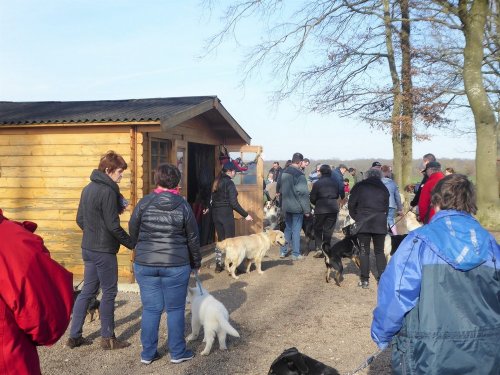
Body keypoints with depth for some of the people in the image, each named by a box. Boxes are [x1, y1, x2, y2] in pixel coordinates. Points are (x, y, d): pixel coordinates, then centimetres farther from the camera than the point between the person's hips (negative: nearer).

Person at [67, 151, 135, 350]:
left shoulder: (88, 189, 10)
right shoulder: (108, 192, -18)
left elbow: (80, 219, 15)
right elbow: (113, 226, -19)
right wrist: (132, 243, -9)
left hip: (88, 248, 9)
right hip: (104, 250, -8)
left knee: (88, 290, 15)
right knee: (109, 292, 4)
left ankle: (74, 336, 20)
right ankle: (108, 338, 14)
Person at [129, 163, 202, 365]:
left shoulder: (144, 203, -3)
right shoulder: (183, 205, -5)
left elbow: (133, 231, 6)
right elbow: (193, 238, 0)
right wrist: (196, 263, 14)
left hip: (145, 265, 2)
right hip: (176, 266, -1)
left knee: (151, 309, 11)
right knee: (175, 309, 11)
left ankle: (148, 353, 20)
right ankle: (177, 352, 20)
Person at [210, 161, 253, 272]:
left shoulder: (216, 182, 9)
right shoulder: (229, 183, -14)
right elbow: (234, 203, -18)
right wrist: (245, 215, -15)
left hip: (215, 213, 7)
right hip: (226, 214, -7)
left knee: (220, 239, 16)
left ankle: (218, 265, 18)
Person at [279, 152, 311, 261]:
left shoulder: (284, 173, 6)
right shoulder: (299, 175, -17)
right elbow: (303, 193, -18)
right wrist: (307, 209, -13)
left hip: (286, 206, 7)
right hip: (297, 207, -7)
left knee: (288, 228, 18)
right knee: (296, 230, 1)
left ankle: (283, 251, 21)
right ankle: (295, 254, 7)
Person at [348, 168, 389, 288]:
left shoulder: (359, 186, 1)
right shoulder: (383, 188, 10)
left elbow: (351, 205, -1)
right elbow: (386, 208, 10)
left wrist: (356, 217, 12)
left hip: (363, 223, -2)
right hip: (380, 223, 2)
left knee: (364, 251, 4)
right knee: (379, 251, 10)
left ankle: (365, 280, 4)